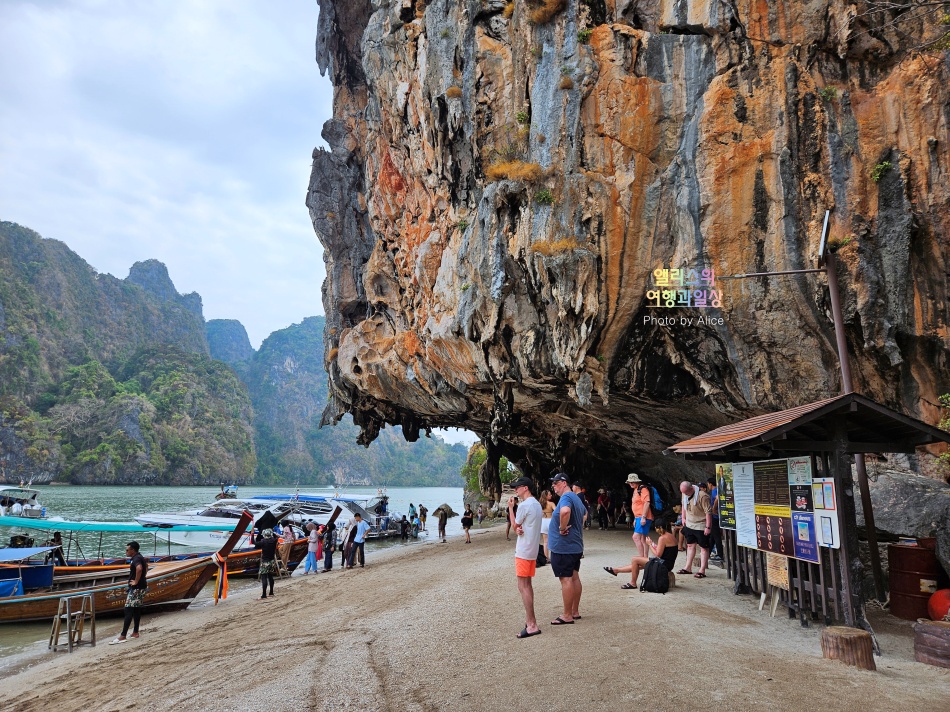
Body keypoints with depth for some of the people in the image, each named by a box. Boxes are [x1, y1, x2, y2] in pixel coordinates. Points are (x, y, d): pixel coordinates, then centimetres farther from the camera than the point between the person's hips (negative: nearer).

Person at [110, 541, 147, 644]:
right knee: (137, 609, 15)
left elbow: (139, 568, -39)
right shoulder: (140, 557, 12)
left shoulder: (136, 559, -18)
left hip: (136, 588, -10)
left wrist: (136, 581, -28)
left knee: (128, 610, -9)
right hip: (141, 587, 10)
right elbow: (146, 565, 33)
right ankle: (135, 632, 22)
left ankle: (122, 636, -10)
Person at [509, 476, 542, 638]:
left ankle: (532, 625, -8)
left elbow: (515, 526, -6)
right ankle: (529, 619, 22)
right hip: (532, 550, 10)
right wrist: (519, 530, -8)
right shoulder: (537, 504, 13)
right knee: (527, 585, 16)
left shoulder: (524, 505, -18)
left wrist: (510, 507, 0)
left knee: (523, 586, -7)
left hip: (523, 551, -10)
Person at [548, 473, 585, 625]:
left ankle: (567, 616, 2)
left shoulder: (566, 497, -18)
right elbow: (582, 517, 31)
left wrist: (562, 528, -27)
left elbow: (565, 511, -41)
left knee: (566, 579, -4)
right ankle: (575, 612, 23)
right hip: (575, 546, 10)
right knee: (574, 577, 14)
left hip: (563, 547, -10)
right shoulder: (577, 498, 15)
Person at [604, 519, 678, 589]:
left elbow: (658, 555, -20)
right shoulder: (671, 535, 11)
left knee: (634, 560, -3)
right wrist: (655, 546, 8)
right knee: (636, 565, 18)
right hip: (669, 564, 10)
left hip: (664, 564, -10)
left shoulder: (662, 538, -19)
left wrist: (650, 544, -7)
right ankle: (616, 570, 29)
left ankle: (633, 583, 9)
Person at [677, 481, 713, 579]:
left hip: (701, 526, -8)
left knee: (703, 548, 2)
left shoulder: (702, 496, -25)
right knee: (690, 545, 15)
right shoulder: (684, 493, -1)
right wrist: (683, 518, 15)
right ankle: (688, 567, 24)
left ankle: (702, 570, 6)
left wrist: (708, 527, -22)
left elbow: (708, 512, -23)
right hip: (689, 524, 8)